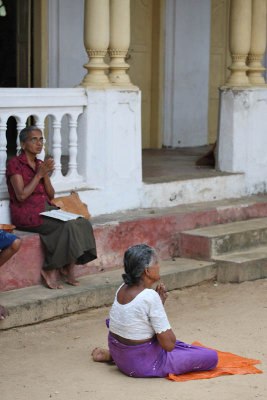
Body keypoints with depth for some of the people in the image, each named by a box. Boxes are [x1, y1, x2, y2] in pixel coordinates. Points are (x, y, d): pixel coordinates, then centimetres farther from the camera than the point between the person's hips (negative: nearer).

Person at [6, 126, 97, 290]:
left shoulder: (40, 164, 17)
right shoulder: (15, 164, -5)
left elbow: (51, 195, 13)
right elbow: (21, 196, -15)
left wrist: (46, 175, -4)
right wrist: (39, 174, -13)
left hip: (48, 210, 7)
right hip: (28, 215, -7)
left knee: (83, 223, -17)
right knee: (67, 226, -28)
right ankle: (51, 270, -16)